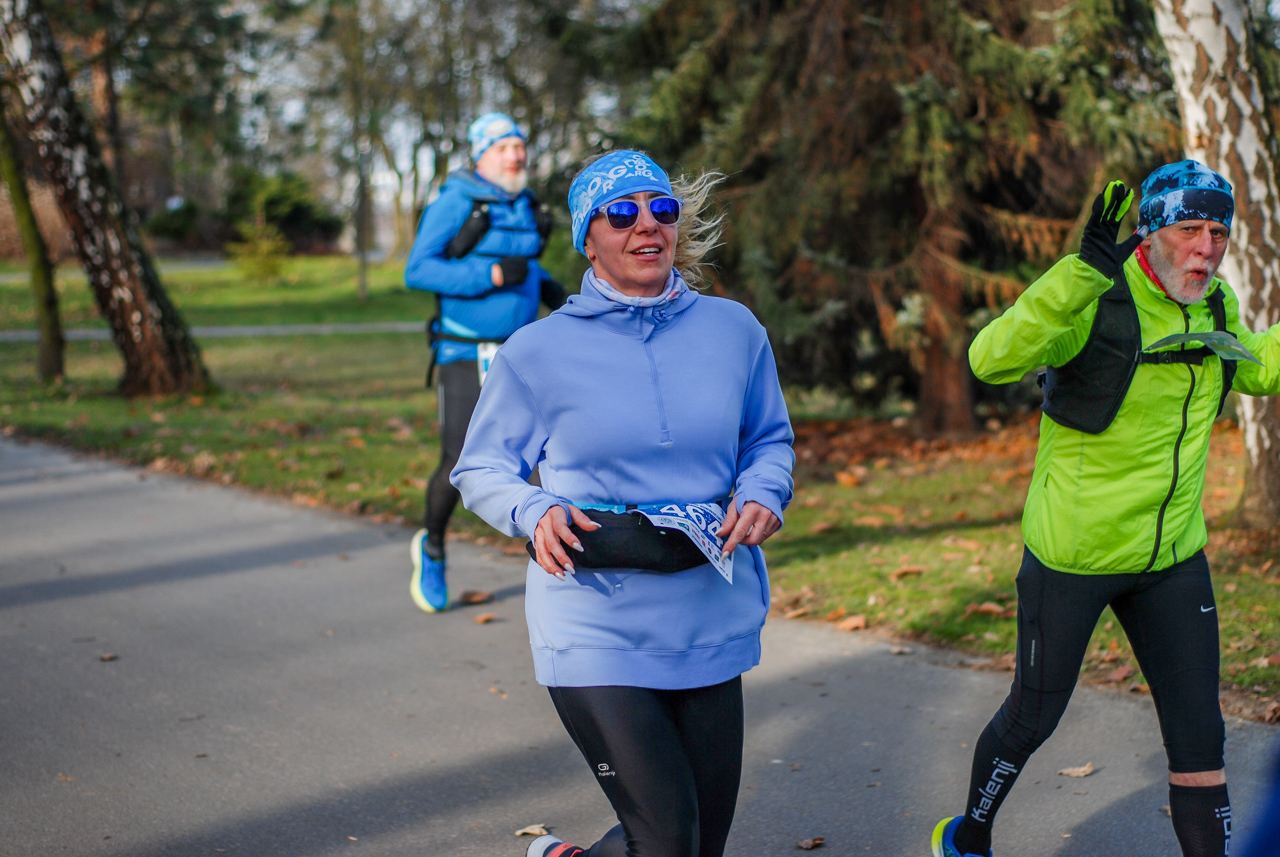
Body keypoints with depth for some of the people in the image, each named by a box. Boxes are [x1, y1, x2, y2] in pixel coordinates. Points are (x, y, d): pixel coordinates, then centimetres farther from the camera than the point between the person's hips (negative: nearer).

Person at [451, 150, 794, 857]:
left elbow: (770, 440, 17)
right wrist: (536, 513, -16)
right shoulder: (539, 352, -4)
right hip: (596, 633, -4)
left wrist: (763, 495, -5)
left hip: (711, 625, 4)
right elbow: (481, 468, 4)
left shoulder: (734, 330, 4)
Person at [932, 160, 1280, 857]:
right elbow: (992, 359, -38)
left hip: (1173, 558, 5)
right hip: (1073, 556, -5)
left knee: (1200, 738, 3)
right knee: (1033, 717, 12)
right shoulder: (1096, 301, -20)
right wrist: (1083, 270, -48)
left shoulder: (1215, 306, 2)